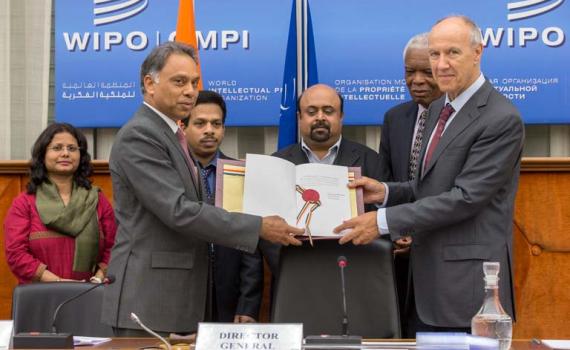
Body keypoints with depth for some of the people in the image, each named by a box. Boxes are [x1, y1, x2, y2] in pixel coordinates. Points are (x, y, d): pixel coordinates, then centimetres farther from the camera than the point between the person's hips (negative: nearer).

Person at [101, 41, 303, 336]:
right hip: (147, 303, -9)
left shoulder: (170, 135, 17)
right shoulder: (138, 136, -14)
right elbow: (179, 211, -21)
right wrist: (259, 227, -20)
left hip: (176, 301, 9)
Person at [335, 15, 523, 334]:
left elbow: (466, 196, -20)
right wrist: (386, 192, 0)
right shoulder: (439, 109, 13)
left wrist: (384, 221, -20)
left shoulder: (502, 119, -15)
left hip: (468, 283, -8)